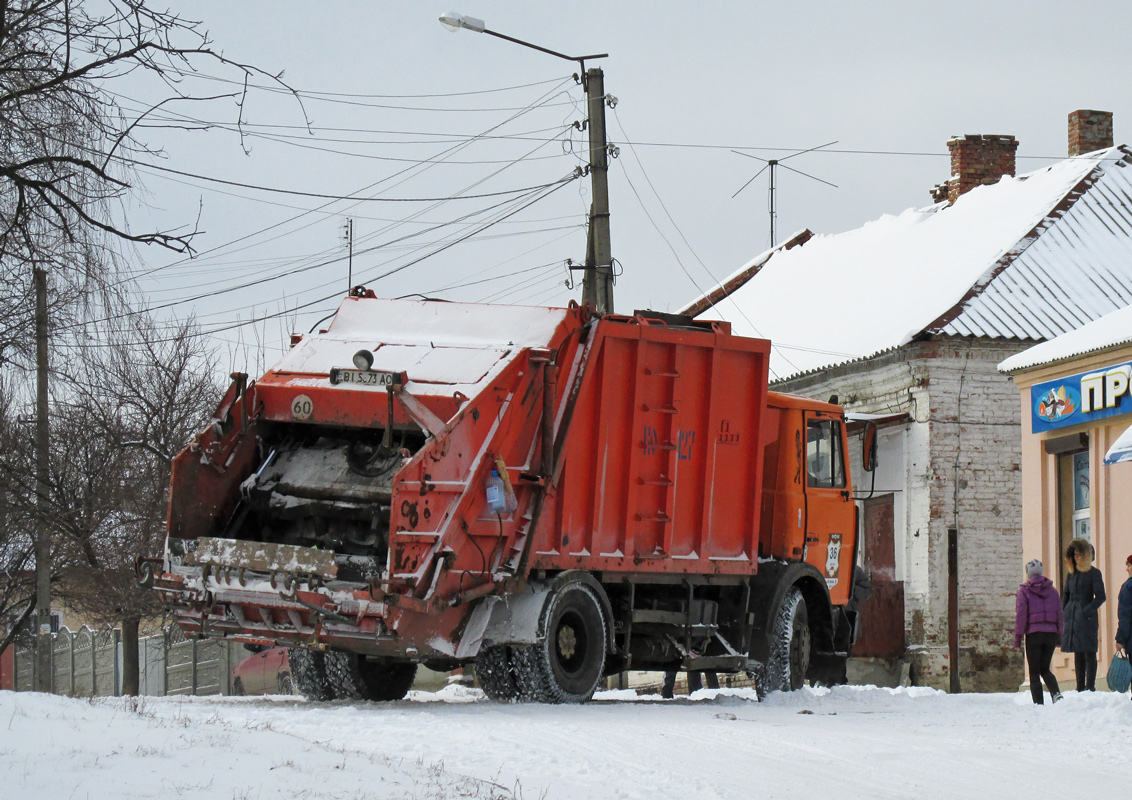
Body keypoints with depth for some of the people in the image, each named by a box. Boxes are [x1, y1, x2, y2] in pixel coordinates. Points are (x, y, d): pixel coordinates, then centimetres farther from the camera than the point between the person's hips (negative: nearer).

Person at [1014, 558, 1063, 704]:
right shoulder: (1053, 591, 11)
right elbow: (1059, 614, 11)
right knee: (1045, 669, 15)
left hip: (1033, 633, -4)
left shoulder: (1024, 590, -1)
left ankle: (1038, 703, -5)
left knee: (1034, 672, 3)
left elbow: (1020, 614, -5)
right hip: (1051, 633, 4)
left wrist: (1017, 637, -2)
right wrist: (1059, 636, 16)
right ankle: (1056, 692, -10)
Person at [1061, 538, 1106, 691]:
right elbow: (1065, 595, 23)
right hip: (1072, 619, 6)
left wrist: (1087, 611, -15)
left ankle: (1090, 686, -5)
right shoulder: (1071, 573, 14)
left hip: (1087, 619, -6)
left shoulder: (1094, 573, -4)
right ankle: (1080, 686, 14)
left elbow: (1100, 597, -9)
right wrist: (1065, 610, 9)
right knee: (1078, 654, 10)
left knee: (1089, 652, -5)